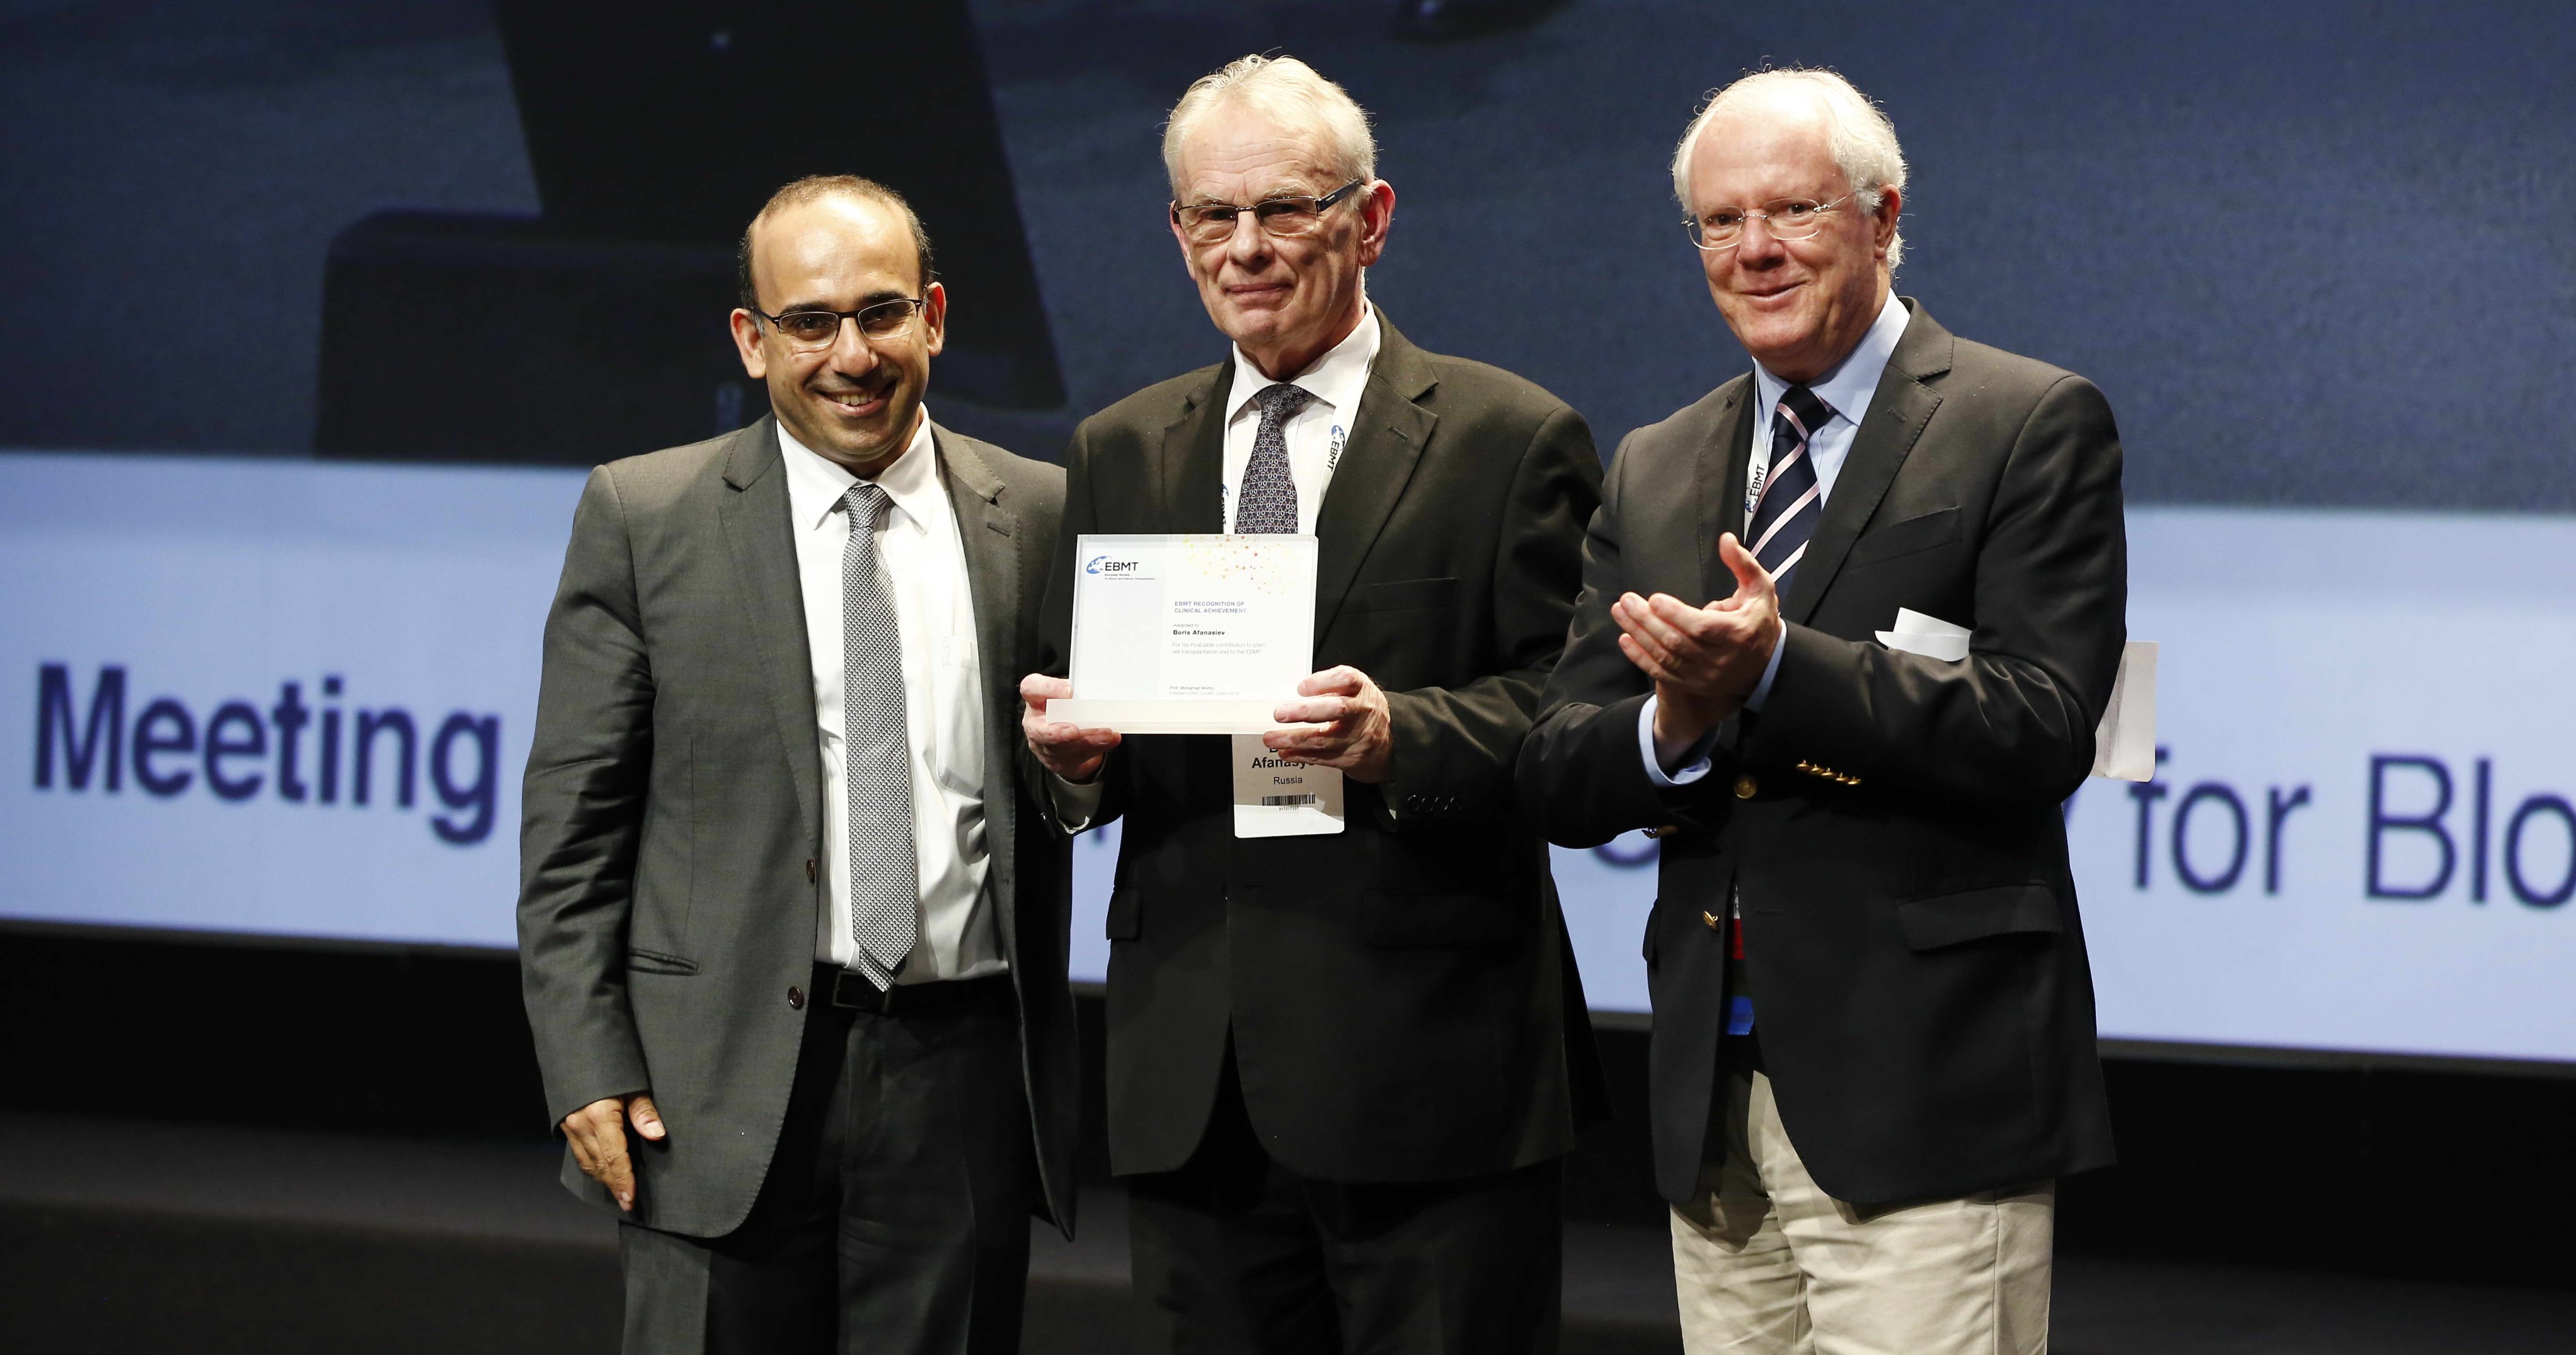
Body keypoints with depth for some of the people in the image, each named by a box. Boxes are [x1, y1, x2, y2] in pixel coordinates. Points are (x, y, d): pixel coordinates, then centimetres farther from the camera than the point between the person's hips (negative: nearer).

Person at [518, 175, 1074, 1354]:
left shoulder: (1040, 518, 7)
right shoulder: (642, 519, 2)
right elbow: (572, 823, 1)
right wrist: (588, 1070, -6)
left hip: (962, 1082, 2)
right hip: (723, 1085, -1)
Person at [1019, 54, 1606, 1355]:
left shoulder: (1513, 441, 2)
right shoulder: (1119, 453, 16)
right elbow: (1075, 694, 18)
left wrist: (1395, 736, -24)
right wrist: (1070, 750, -6)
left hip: (1429, 1064, -4)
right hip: (1188, 1072, 4)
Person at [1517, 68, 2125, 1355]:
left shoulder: (2033, 426, -2)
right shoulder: (1651, 472, 16)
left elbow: (2042, 730, -13)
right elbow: (1557, 782, 11)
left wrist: (1776, 668, -23)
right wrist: (1674, 725, -12)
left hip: (1919, 1102, -6)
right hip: (1717, 1101, 6)